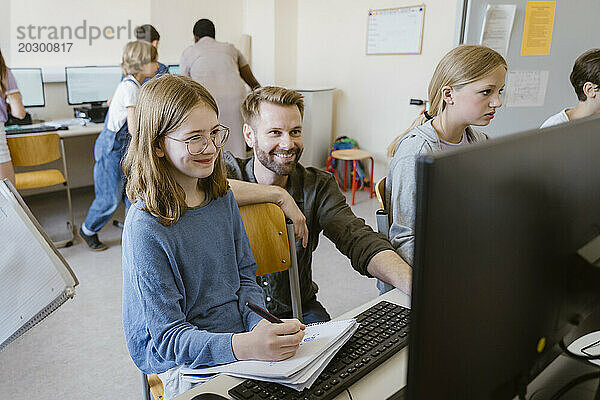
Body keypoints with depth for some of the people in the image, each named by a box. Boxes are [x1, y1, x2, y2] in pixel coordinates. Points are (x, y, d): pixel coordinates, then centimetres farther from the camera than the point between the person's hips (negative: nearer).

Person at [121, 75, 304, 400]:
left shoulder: (222, 198, 2)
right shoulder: (146, 227, -18)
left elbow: (245, 276, 8)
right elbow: (168, 337, -18)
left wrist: (261, 326, -11)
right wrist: (245, 346, -33)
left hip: (242, 340, 6)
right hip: (184, 367, -5)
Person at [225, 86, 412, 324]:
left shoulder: (318, 186, -4)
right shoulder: (228, 169, -11)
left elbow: (359, 241, -18)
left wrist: (414, 284, -35)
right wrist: (277, 194, -30)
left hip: (300, 311, 3)